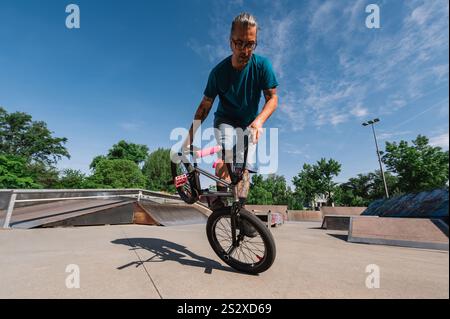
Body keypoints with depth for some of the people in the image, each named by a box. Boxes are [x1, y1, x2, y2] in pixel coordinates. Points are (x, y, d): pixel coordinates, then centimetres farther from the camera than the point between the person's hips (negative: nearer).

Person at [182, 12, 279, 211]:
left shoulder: (262, 65, -14)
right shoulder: (219, 71, -14)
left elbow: (272, 98, -13)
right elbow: (205, 105, -10)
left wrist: (259, 120, -33)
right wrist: (190, 135, -15)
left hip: (249, 124, 1)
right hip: (225, 120, 0)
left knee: (245, 166, -13)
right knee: (226, 152, -30)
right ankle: (220, 197, -22)